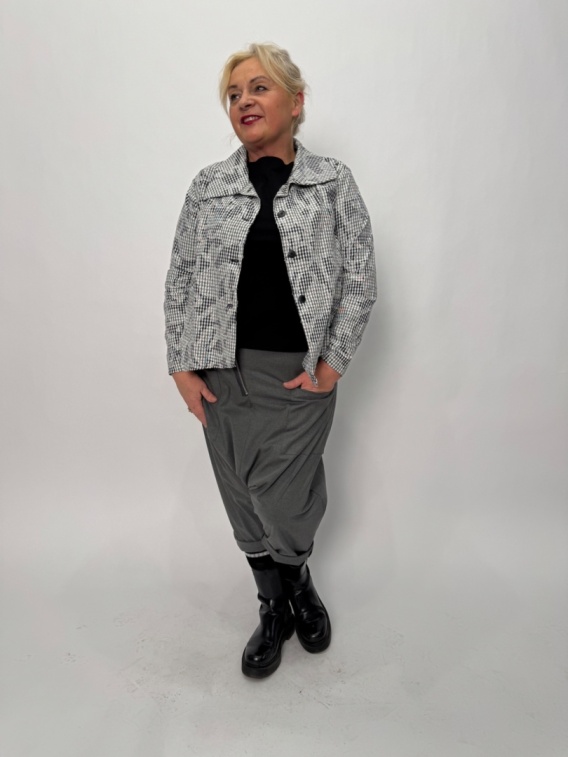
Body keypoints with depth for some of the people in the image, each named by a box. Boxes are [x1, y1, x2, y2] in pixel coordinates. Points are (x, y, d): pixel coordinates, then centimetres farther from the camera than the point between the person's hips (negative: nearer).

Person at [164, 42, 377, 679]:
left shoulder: (333, 181, 2)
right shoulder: (208, 186, 6)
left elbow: (361, 280, 0)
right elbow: (180, 279, 7)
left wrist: (333, 363, -6)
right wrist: (182, 366, 0)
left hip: (301, 373, -2)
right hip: (223, 374, 3)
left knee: (281, 501, 3)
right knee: (244, 497, 11)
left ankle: (296, 582, 39)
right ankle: (277, 605, 37)